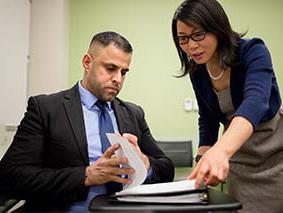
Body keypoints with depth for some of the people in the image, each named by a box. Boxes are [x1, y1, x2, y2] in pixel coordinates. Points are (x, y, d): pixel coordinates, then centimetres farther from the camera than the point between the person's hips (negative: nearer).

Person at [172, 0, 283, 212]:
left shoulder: (253, 51, -21)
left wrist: (220, 151, -56)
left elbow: (255, 102, -40)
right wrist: (203, 163, -5)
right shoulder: (197, 72, -6)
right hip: (240, 158, 4)